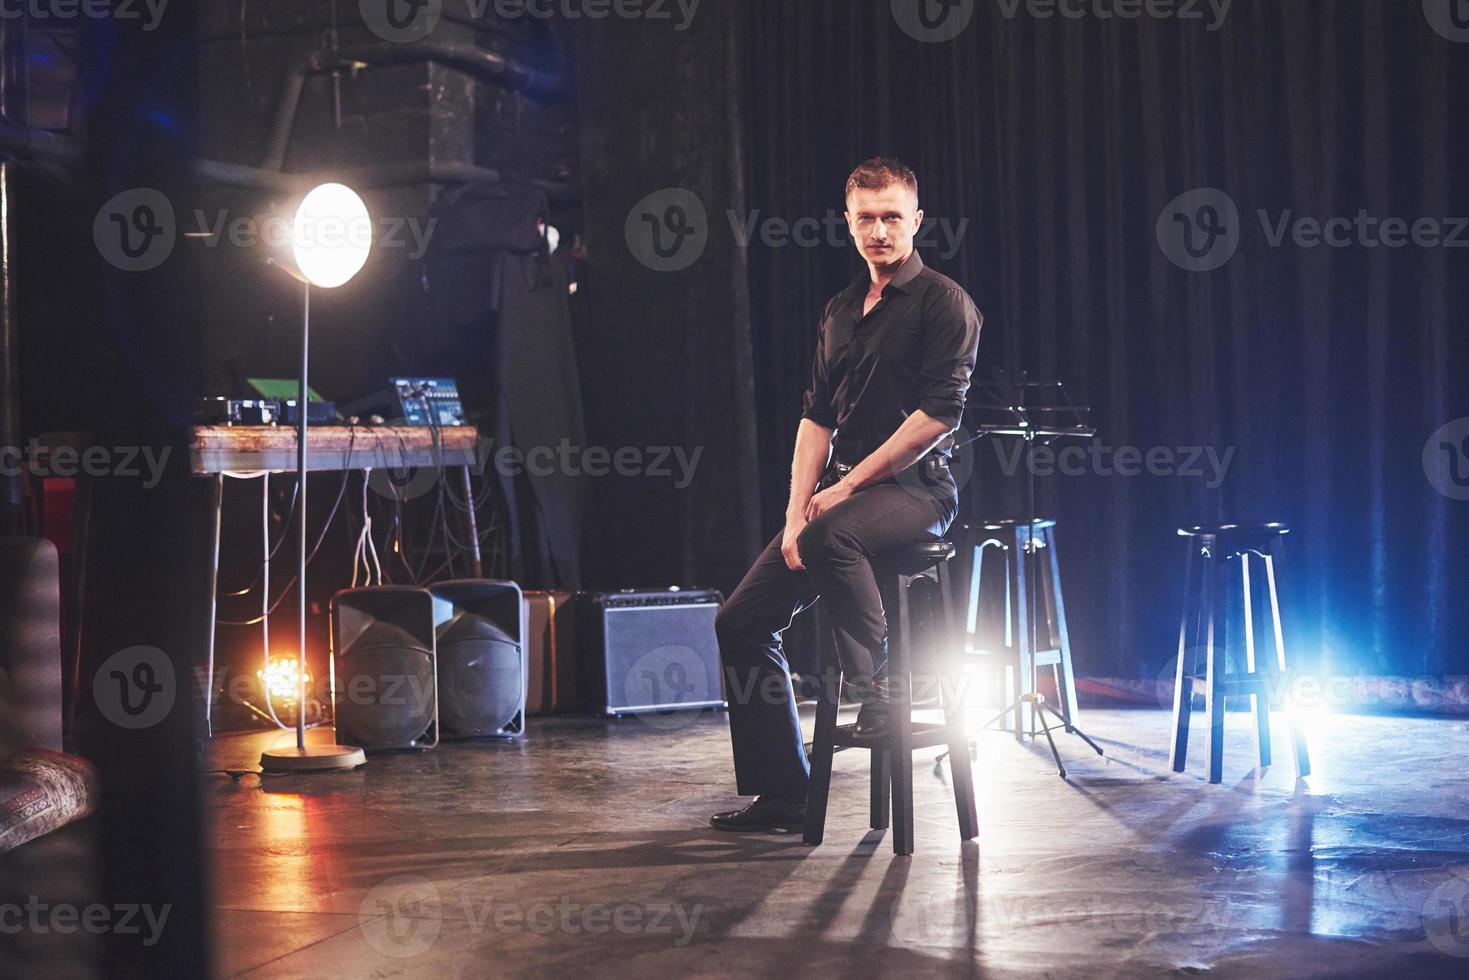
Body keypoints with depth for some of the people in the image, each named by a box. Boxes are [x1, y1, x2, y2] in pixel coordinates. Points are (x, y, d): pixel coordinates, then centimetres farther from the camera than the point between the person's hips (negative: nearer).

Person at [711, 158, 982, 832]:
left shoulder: (943, 302, -5)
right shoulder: (841, 312, 18)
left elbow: (938, 413, -15)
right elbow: (817, 417, 15)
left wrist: (849, 483, -16)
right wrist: (797, 511, 1)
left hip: (914, 490, -8)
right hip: (840, 492, 8)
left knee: (833, 534, -41)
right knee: (741, 623, 1)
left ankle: (878, 683, -25)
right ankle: (781, 796, 7)